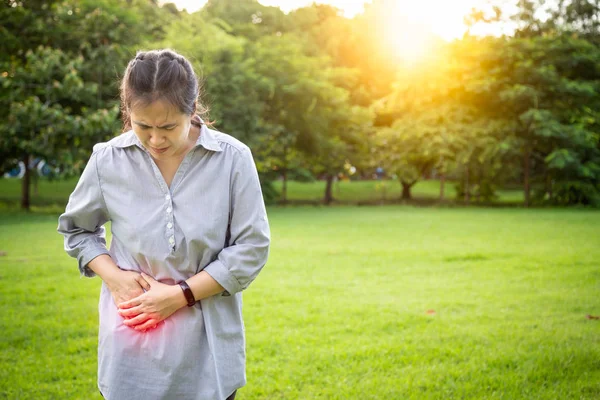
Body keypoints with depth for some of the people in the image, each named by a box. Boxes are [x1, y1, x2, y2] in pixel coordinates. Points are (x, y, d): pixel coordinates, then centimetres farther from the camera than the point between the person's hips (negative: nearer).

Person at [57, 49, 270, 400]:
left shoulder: (232, 158, -10)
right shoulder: (108, 160, -5)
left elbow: (252, 248, -7)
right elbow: (76, 229, 11)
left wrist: (181, 294, -12)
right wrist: (113, 276, -7)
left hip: (207, 345, -1)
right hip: (132, 345, 1)